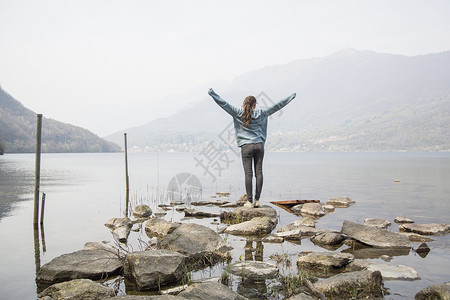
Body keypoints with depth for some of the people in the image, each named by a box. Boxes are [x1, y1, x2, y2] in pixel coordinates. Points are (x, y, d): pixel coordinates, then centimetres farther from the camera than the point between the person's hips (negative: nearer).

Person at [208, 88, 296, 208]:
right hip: (259, 145, 2)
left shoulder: (238, 113, 1)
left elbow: (224, 104, 2)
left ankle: (249, 201, -1)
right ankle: (257, 200, 6)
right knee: (259, 172, 4)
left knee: (248, 173, -2)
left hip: (246, 146, -2)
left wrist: (212, 93, 10)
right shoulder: (260, 113, 5)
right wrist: (291, 97, 22)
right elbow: (277, 106, 12)